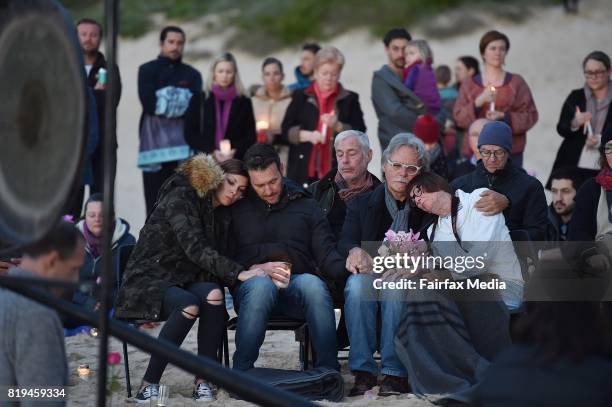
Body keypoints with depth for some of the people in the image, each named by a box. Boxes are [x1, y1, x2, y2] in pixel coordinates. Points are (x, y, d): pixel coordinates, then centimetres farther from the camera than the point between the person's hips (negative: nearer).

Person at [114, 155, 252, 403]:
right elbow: (194, 248, -22)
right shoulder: (181, 197, -10)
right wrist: (238, 273, -28)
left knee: (213, 293, -29)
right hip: (148, 280, -6)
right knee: (189, 305, -37)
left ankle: (203, 381, -25)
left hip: (184, 282, 6)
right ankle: (148, 385, -28)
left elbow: (214, 261, 13)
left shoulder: (219, 216, 16)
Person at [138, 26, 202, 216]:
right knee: (154, 198, -3)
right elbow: (149, 103, -6)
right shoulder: (148, 70, 11)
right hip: (154, 139, -1)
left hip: (183, 141, 1)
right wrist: (180, 102, -4)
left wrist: (164, 101, -7)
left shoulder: (192, 74, 16)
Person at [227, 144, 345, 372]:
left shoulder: (306, 207, 19)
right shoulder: (237, 209, 16)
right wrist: (257, 269, -12)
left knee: (312, 283, -35)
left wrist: (347, 267, -16)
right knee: (262, 285, -38)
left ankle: (328, 370, -34)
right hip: (252, 283, -1)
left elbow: (326, 253, 6)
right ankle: (241, 373, -33)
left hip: (296, 284, 1)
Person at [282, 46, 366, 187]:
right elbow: (286, 130, 7)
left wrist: (338, 126, -14)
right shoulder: (301, 97, 12)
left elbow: (360, 133, 3)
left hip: (336, 171, -1)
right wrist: (307, 135, -12)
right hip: (304, 171, 1)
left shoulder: (349, 100, 9)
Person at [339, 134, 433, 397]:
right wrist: (356, 251, -23)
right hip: (370, 273, 2)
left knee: (395, 287, -36)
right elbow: (345, 241, 3)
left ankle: (395, 372, -33)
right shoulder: (362, 204, 14)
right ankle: (363, 371, -31)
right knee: (357, 284, -34)